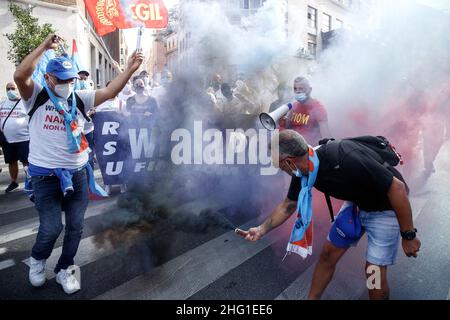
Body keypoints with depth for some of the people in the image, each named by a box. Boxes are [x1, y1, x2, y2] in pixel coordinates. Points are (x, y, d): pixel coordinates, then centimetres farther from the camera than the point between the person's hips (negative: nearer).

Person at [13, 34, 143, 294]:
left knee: (76, 225, 10)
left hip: (78, 172, 4)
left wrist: (130, 70, -18)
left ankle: (64, 269, 32)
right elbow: (20, 75, -21)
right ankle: (38, 259, 31)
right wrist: (45, 46, -22)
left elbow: (109, 92, -7)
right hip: (45, 175, -3)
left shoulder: (80, 99, 5)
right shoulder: (37, 97, -2)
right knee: (51, 227, -3)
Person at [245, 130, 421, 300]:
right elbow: (289, 204, 4)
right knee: (328, 254, 10)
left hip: (385, 208, -6)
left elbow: (397, 187, -28)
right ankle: (312, 298, 29)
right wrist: (262, 229, 5)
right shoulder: (303, 170, -14)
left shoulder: (345, 160, -38)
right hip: (356, 203, 6)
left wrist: (408, 235, -21)